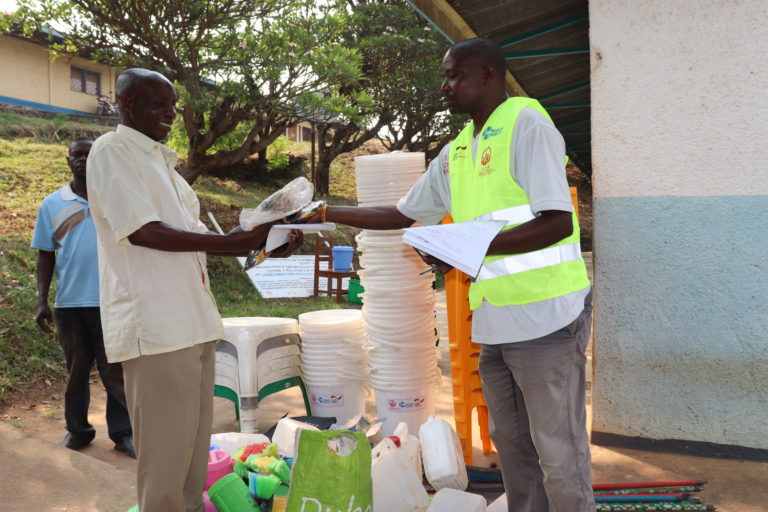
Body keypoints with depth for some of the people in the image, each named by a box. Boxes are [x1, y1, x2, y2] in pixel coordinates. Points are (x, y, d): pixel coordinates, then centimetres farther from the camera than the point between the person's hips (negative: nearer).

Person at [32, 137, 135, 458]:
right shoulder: (52, 204, 7)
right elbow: (45, 254, 7)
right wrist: (42, 300, 1)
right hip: (69, 302, 2)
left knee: (115, 371, 4)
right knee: (76, 371, 14)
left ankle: (122, 432, 14)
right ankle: (78, 429, 28)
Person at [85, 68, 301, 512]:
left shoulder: (160, 160, 21)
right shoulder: (113, 151, -5)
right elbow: (144, 232, -16)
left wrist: (259, 244, 6)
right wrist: (236, 242, -18)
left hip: (192, 319, 9)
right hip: (155, 324, -8)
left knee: (195, 442, 14)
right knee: (166, 449, -2)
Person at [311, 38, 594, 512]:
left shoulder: (526, 124, -9)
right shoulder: (455, 153, 14)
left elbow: (558, 222, -18)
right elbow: (401, 215, 20)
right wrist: (323, 212, 16)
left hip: (545, 317, -8)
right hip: (496, 326, 8)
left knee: (558, 455, 2)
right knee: (511, 447, 17)